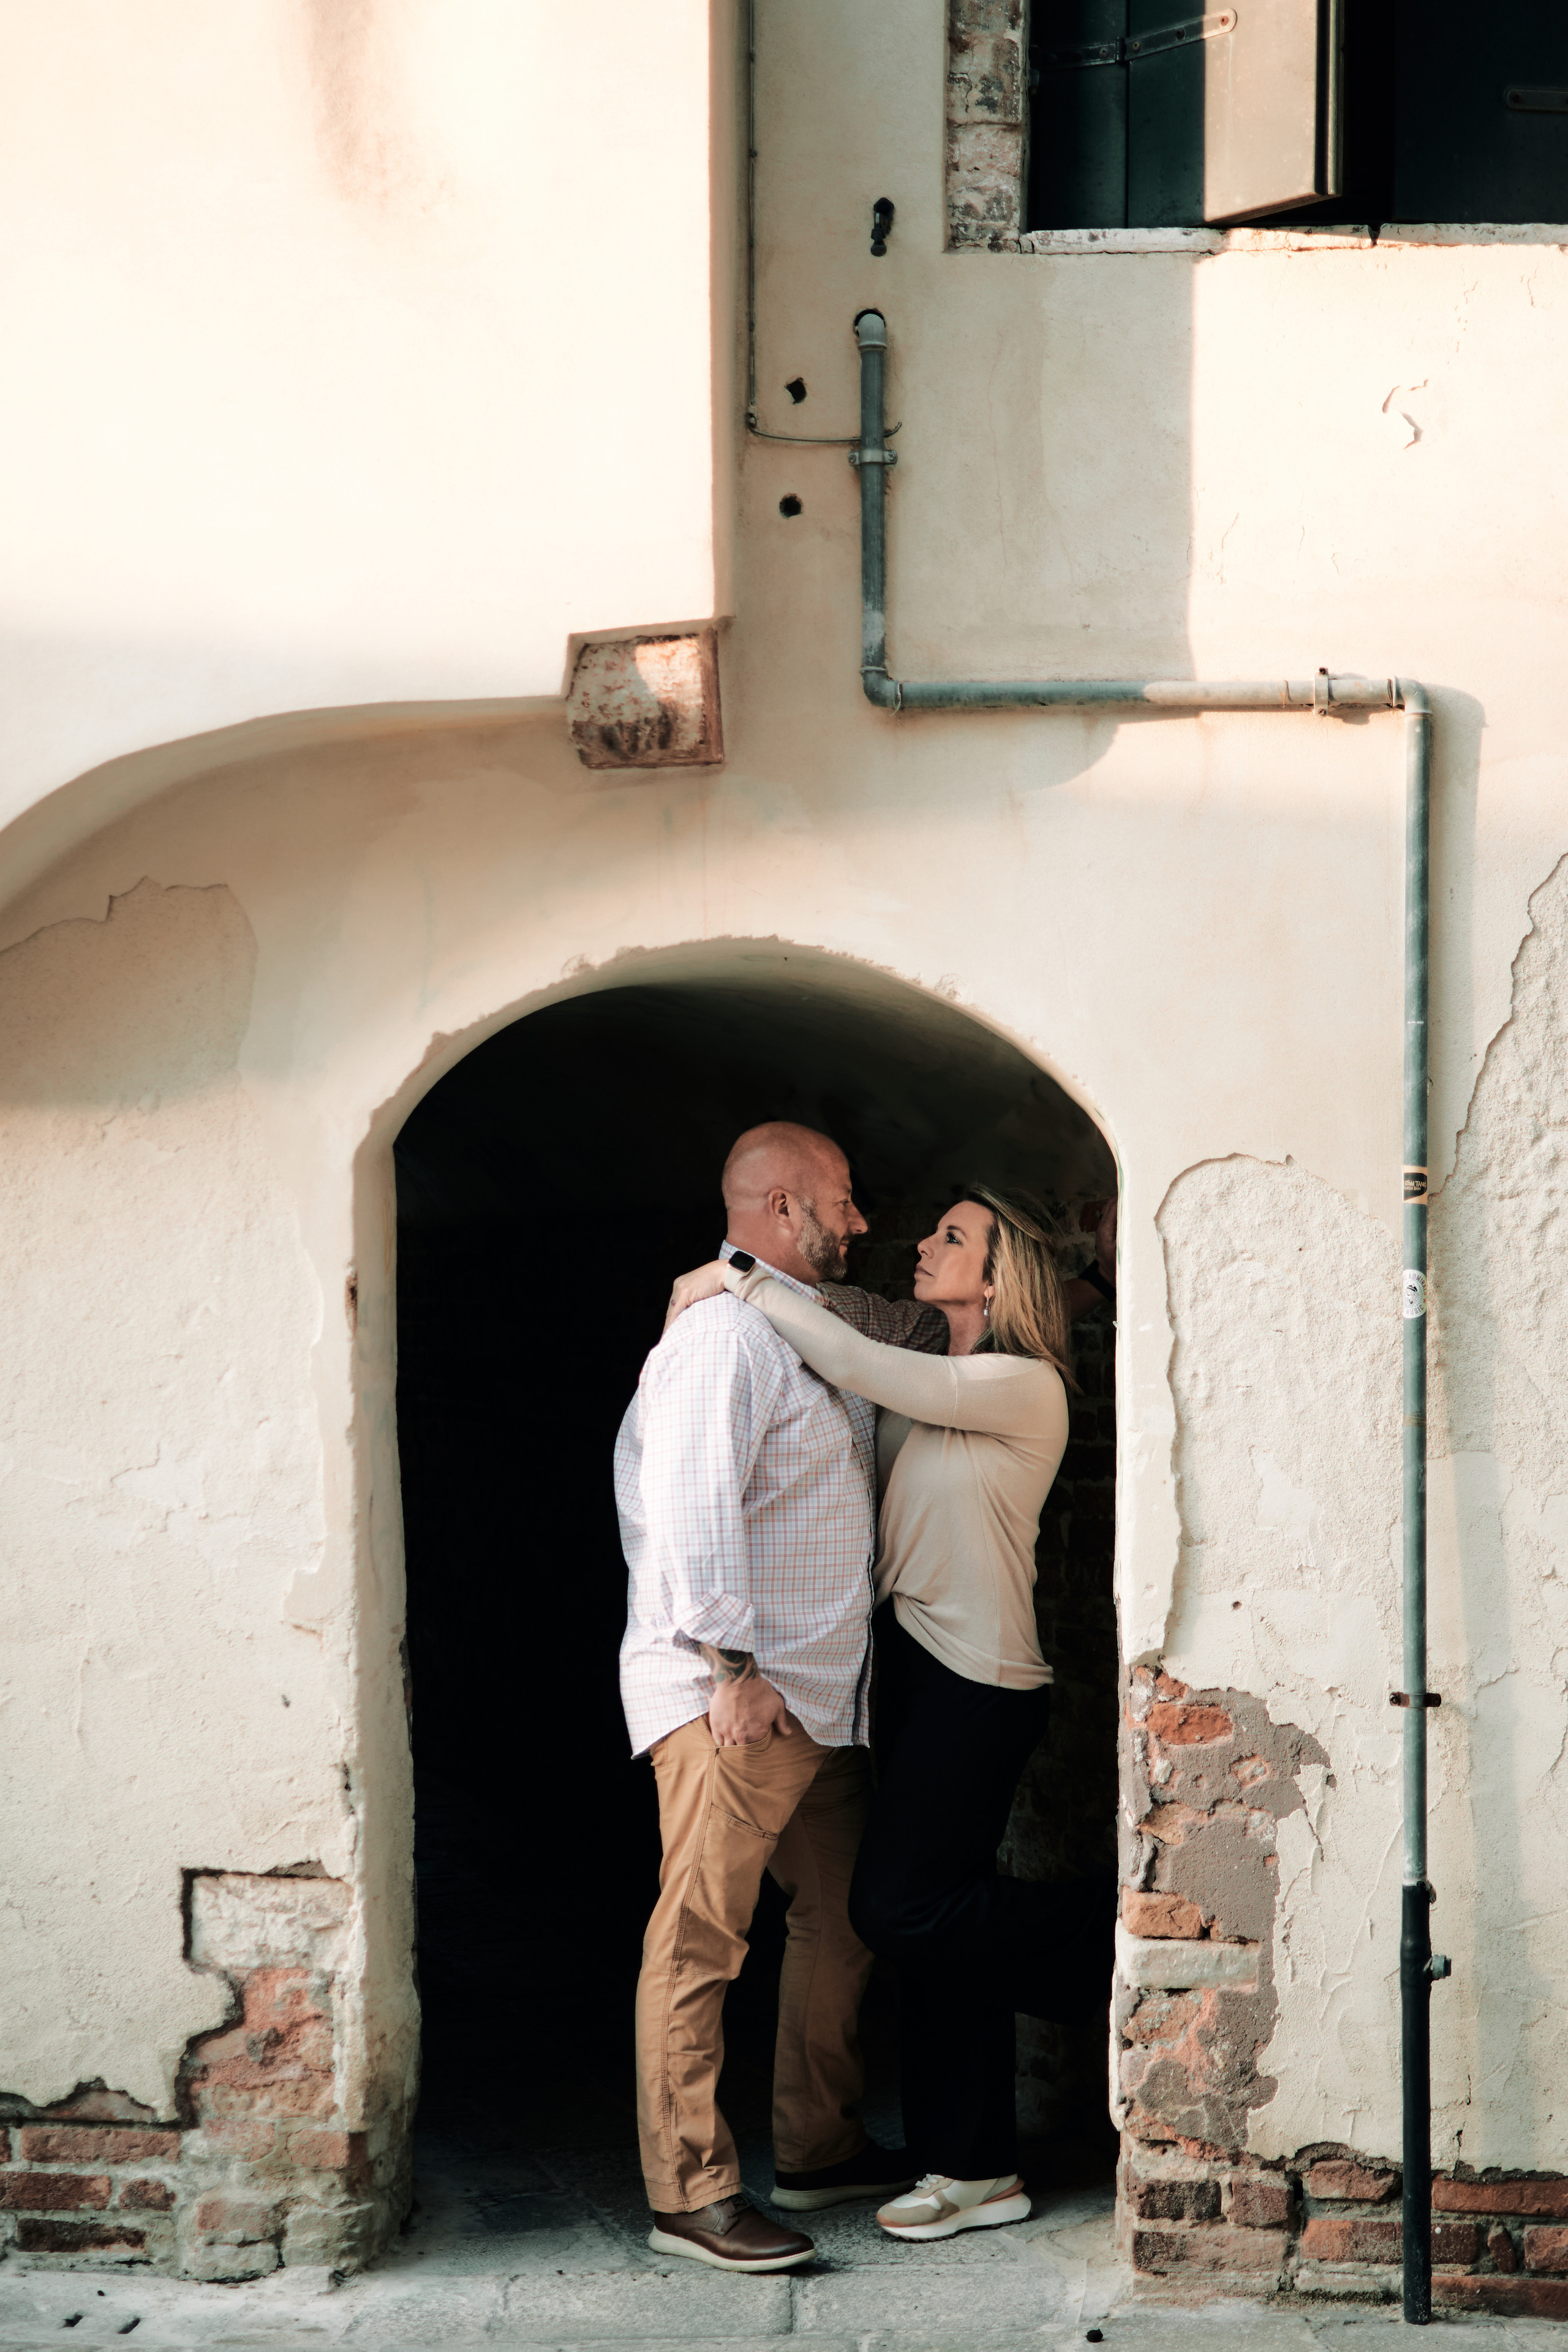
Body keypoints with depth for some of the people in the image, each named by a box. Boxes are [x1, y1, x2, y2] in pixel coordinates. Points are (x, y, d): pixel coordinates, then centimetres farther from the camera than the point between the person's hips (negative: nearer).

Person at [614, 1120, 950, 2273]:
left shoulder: (819, 1327, 19)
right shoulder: (724, 1332, -12)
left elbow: (916, 1332, 43)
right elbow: (692, 1505, -21)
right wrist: (730, 1664, -24)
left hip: (819, 1694, 10)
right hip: (733, 1695, -10)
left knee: (843, 1916, 15)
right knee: (701, 1936, -7)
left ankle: (819, 2150, 26)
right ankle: (690, 2192, -5)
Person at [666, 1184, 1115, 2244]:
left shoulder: (1024, 1387, -10)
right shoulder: (934, 1396, 16)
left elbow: (866, 1371, -16)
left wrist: (743, 1280, -12)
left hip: (978, 1680, -9)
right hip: (918, 1668, 9)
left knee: (900, 1906, -10)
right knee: (935, 1912, 6)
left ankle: (1106, 1948, 8)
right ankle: (976, 2168, 10)